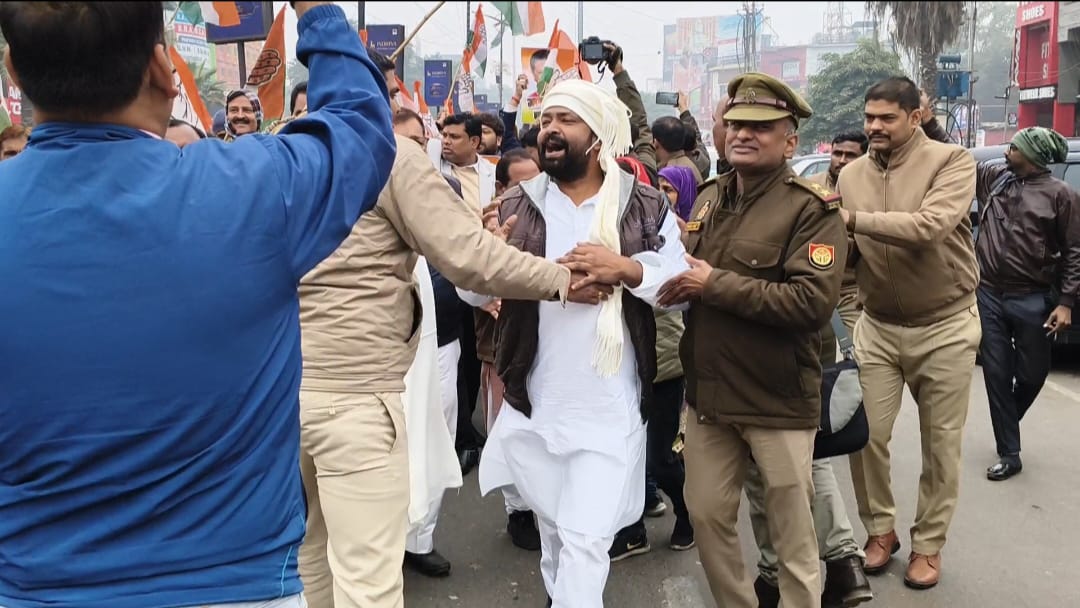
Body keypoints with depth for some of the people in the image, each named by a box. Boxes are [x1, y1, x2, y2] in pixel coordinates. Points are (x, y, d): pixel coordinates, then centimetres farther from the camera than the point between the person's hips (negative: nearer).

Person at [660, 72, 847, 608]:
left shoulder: (811, 209, -12)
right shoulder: (709, 197, 9)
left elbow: (813, 301, -25)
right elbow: (685, 271, 24)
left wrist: (716, 283, -21)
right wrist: (672, 279, -2)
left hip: (778, 399, -6)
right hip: (708, 392, 7)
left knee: (792, 533, 9)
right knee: (706, 515, 15)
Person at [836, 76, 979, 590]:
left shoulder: (952, 162, -14)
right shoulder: (851, 174, 0)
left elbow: (930, 226, -32)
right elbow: (848, 253, 5)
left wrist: (854, 219, -33)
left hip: (944, 326, -3)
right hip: (877, 326, 3)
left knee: (940, 444, 9)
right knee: (866, 434, 4)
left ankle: (928, 543, 27)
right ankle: (880, 528, 27)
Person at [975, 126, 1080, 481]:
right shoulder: (992, 177, 4)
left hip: (1032, 300, -2)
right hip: (988, 295, 3)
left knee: (1031, 375, 11)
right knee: (997, 375, 4)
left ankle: (1006, 425, 41)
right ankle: (1009, 454, 13)